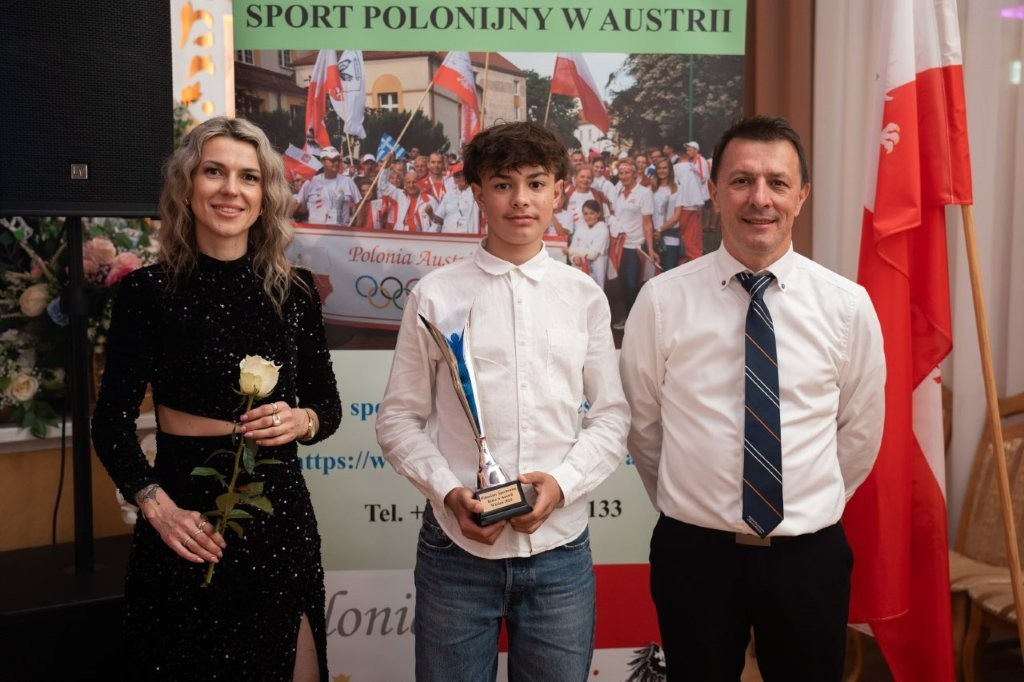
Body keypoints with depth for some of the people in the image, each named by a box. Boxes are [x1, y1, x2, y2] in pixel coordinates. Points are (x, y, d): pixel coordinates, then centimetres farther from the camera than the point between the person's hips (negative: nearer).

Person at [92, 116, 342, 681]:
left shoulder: (294, 291, 1)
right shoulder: (148, 290, -5)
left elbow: (328, 405, 9)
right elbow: (111, 422, -3)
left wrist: (301, 421, -12)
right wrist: (156, 507, -14)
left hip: (279, 510, 2)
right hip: (186, 517, -2)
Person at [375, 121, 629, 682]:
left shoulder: (585, 297, 3)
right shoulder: (435, 295, -3)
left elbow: (611, 417, 6)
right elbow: (399, 419, 1)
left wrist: (563, 482, -9)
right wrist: (448, 492, -12)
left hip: (559, 548, 2)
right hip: (457, 549, -1)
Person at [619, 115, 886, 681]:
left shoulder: (848, 304, -4)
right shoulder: (662, 300, -8)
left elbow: (861, 432, 8)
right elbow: (643, 426, 2)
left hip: (810, 555, 1)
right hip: (694, 552, -1)